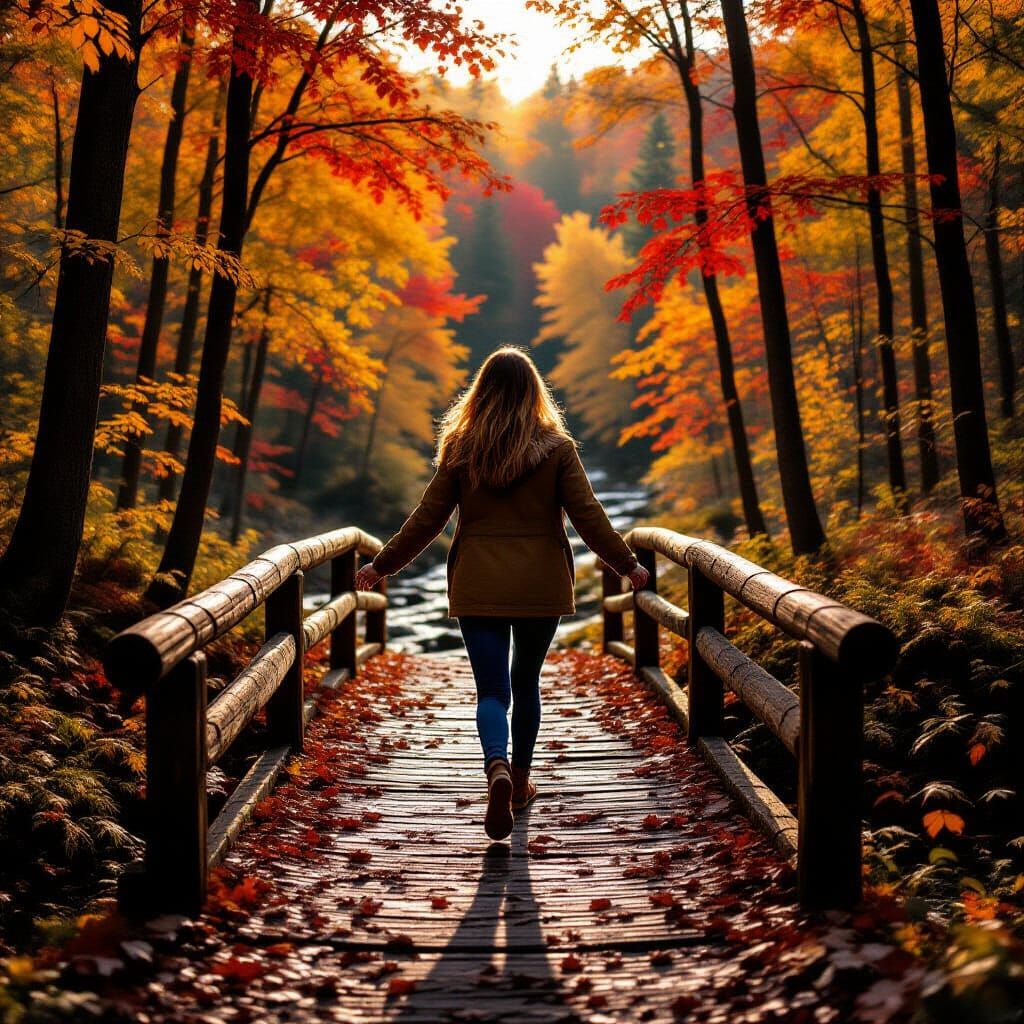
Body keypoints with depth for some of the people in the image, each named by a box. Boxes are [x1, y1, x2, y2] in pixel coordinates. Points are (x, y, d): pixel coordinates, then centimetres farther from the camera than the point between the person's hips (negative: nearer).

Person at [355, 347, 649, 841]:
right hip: (540, 586, 1)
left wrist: (382, 565, 11)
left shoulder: (460, 449, -2)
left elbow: (427, 518, 0)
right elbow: (588, 517, -4)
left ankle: (497, 769, -26)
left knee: (492, 689, 0)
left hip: (478, 587, 0)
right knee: (526, 682, 18)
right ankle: (520, 780, 28)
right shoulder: (557, 448, -3)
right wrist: (628, 565, 8)